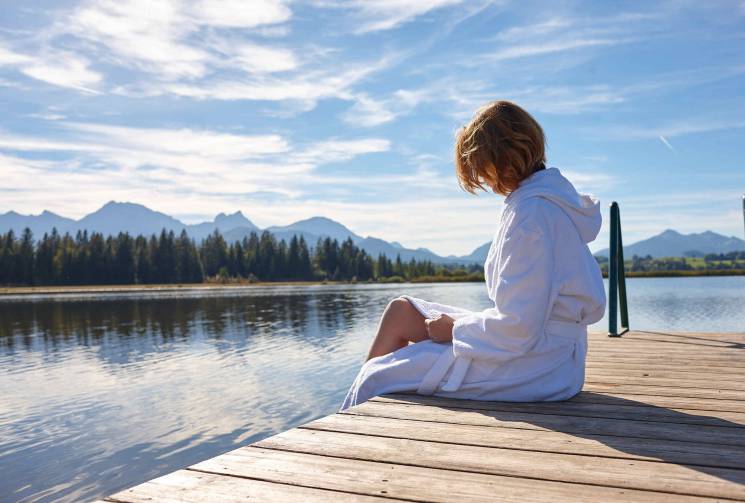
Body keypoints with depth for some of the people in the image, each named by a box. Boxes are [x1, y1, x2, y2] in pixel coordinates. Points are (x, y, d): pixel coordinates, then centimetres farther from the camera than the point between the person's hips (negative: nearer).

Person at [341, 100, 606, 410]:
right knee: (401, 310, 14)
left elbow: (519, 326, -25)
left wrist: (456, 328, -10)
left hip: (532, 366, -10)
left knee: (375, 378, -6)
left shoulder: (531, 213, -22)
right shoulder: (551, 196, 10)